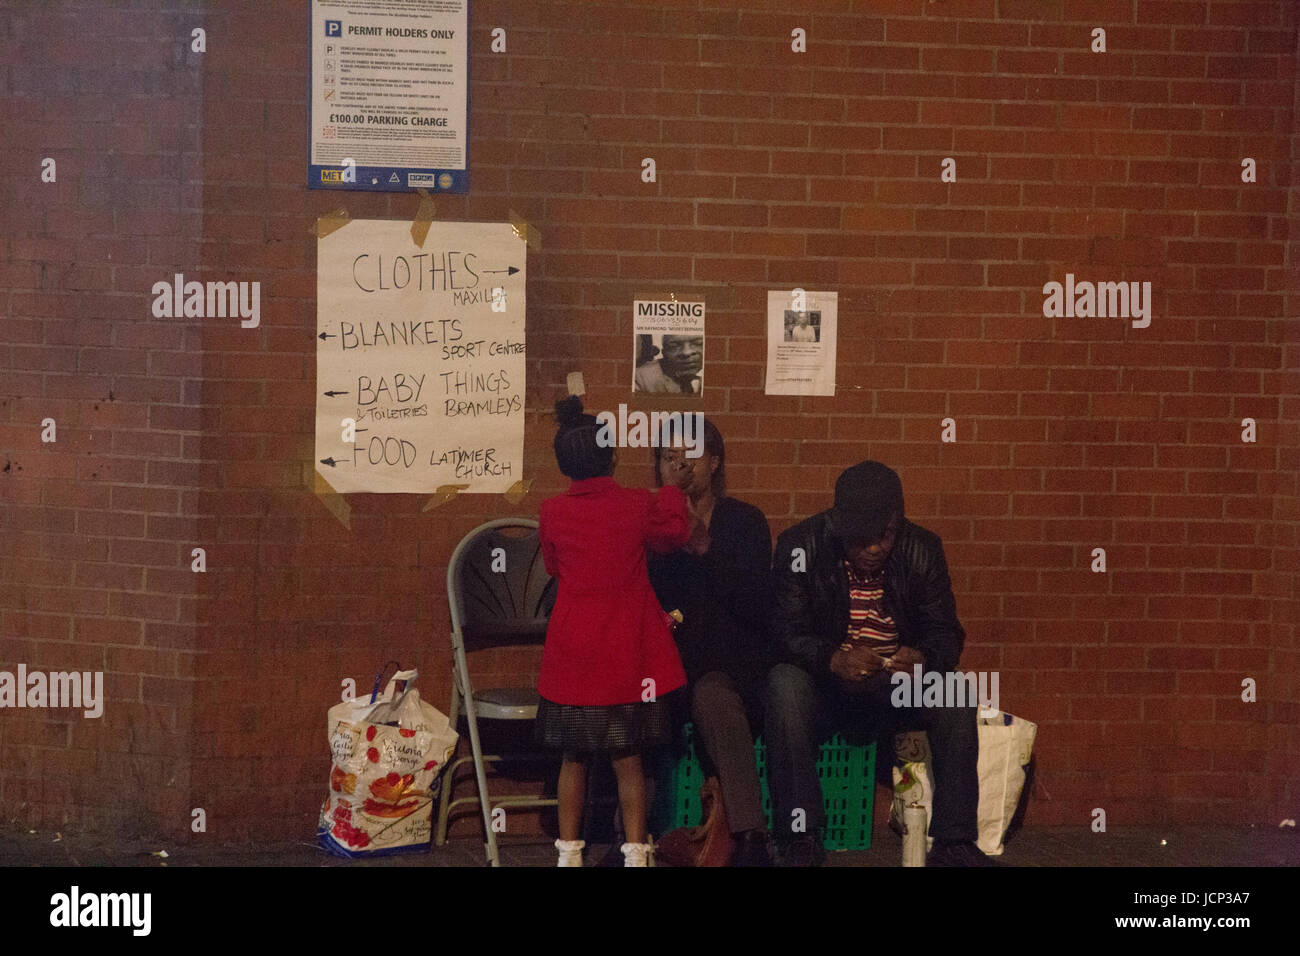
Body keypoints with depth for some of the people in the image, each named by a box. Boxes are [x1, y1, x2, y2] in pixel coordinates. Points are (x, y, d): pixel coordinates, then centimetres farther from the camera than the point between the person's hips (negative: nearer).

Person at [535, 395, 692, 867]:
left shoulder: (552, 513, -5)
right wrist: (672, 493, 26)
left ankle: (569, 851, 17)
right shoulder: (639, 506, -9)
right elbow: (674, 535, 12)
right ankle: (635, 852, 9)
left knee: (573, 757, 11)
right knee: (628, 759, 6)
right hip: (626, 654, -1)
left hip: (571, 656, 1)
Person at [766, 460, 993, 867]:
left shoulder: (922, 549, -3)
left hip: (898, 685, 2)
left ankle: (953, 843, -21)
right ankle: (801, 840, -30)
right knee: (785, 684, -34)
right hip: (825, 684, -2)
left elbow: (945, 633, -5)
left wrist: (923, 659, -30)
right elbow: (786, 632, -15)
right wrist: (833, 659, -36)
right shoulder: (801, 547, -10)